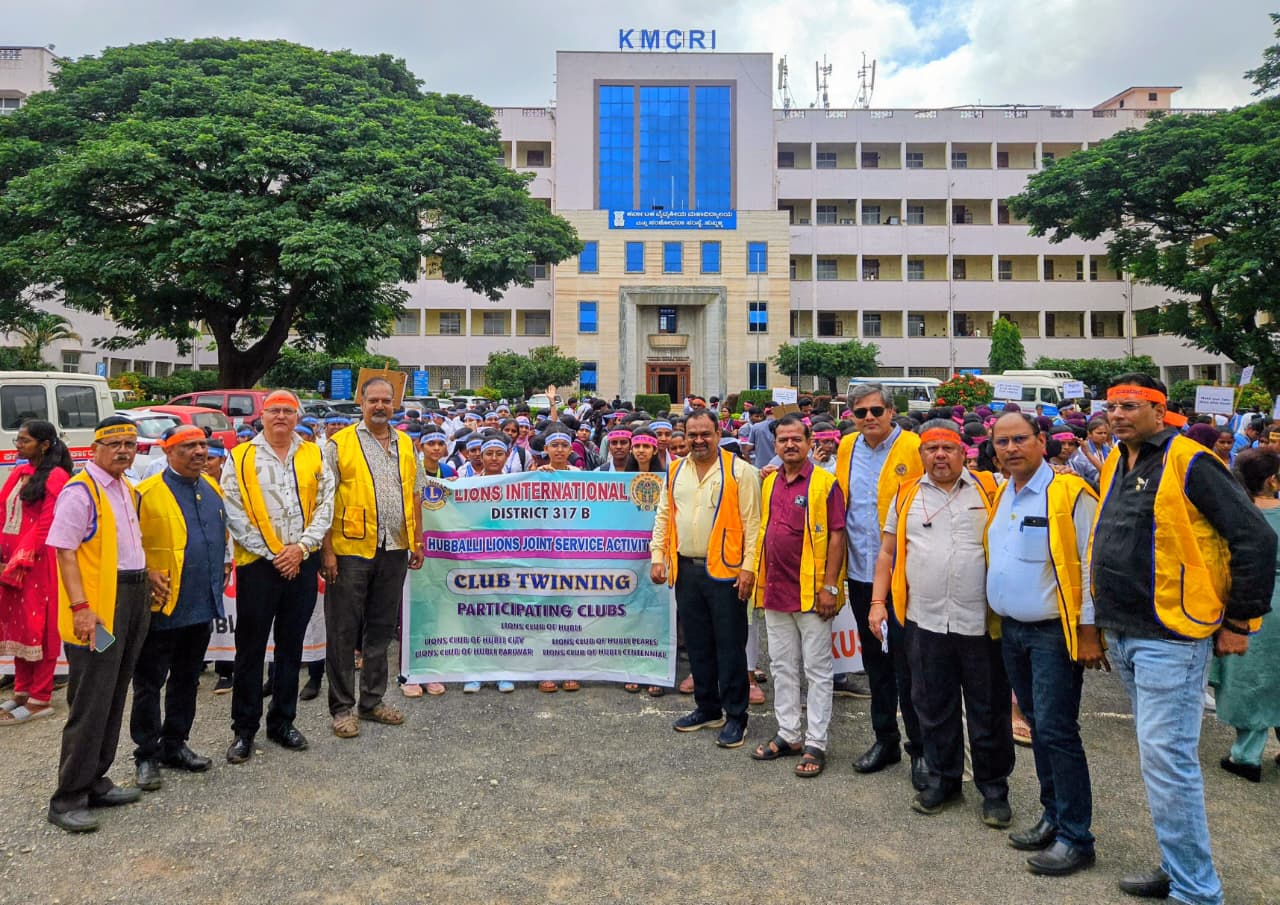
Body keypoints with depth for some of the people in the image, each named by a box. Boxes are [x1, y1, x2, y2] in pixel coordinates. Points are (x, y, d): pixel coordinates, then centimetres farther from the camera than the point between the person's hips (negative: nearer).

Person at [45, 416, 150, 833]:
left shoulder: (127, 490, 14)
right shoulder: (80, 490, -12)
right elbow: (65, 551, -17)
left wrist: (147, 576, 12)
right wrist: (80, 606, -23)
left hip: (133, 599, 9)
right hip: (98, 606, -8)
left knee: (114, 699, 14)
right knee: (90, 703, -5)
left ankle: (94, 782, 25)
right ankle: (68, 798, 5)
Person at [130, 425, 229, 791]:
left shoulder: (212, 489, 9)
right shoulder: (147, 493, -12)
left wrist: (224, 563, 14)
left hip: (202, 606, 7)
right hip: (162, 608, -6)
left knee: (186, 681, 17)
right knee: (149, 684, 5)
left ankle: (175, 745, 30)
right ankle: (147, 755, 17)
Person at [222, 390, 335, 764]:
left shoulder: (313, 455, 7)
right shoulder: (241, 458, 0)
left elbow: (325, 506, 3)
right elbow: (234, 513, -6)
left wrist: (301, 546, -10)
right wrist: (271, 553, -11)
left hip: (303, 563, 3)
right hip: (258, 564, -2)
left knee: (291, 646, 12)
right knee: (250, 649, 5)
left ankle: (283, 722, 24)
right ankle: (244, 730, 16)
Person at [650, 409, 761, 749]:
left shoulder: (739, 471, -7)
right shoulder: (676, 472, 10)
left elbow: (752, 523, -10)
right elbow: (664, 517, 14)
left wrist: (748, 567, -15)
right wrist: (657, 557, 6)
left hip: (725, 571, -5)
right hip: (686, 569, 6)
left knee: (730, 647, 2)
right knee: (698, 644, 15)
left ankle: (735, 716, 13)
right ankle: (707, 708, 29)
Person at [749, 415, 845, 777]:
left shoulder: (825, 483, -8)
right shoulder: (768, 483, 10)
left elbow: (837, 536, -11)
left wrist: (830, 586, -15)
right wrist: (760, 580, 11)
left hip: (811, 592, -6)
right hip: (774, 591, 6)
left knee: (817, 670, 4)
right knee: (782, 666, 15)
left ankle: (816, 743, 13)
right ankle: (788, 734, 27)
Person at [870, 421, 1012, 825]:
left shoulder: (989, 490, 1)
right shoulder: (907, 496, 8)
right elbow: (887, 552, 11)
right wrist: (878, 602, 4)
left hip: (981, 622, -2)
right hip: (925, 621, 2)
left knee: (989, 712, 8)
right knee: (933, 708, 13)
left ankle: (994, 788, 24)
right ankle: (942, 779, 29)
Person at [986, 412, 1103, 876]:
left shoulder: (1070, 494, -12)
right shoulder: (1000, 496, 10)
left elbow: (1091, 565, -13)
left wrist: (1088, 629, -14)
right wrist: (998, 619, 13)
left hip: (1055, 632, -7)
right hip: (1012, 630, 7)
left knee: (1056, 732, -4)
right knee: (1038, 728, 15)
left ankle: (1076, 838, 8)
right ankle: (1053, 817, 28)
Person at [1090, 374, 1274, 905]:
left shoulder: (1188, 463, -12)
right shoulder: (1115, 467, 11)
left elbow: (1255, 539, -14)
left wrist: (1239, 622, -10)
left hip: (1169, 637, -8)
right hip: (1122, 636, 8)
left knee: (1167, 760, -5)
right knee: (1160, 757, 16)